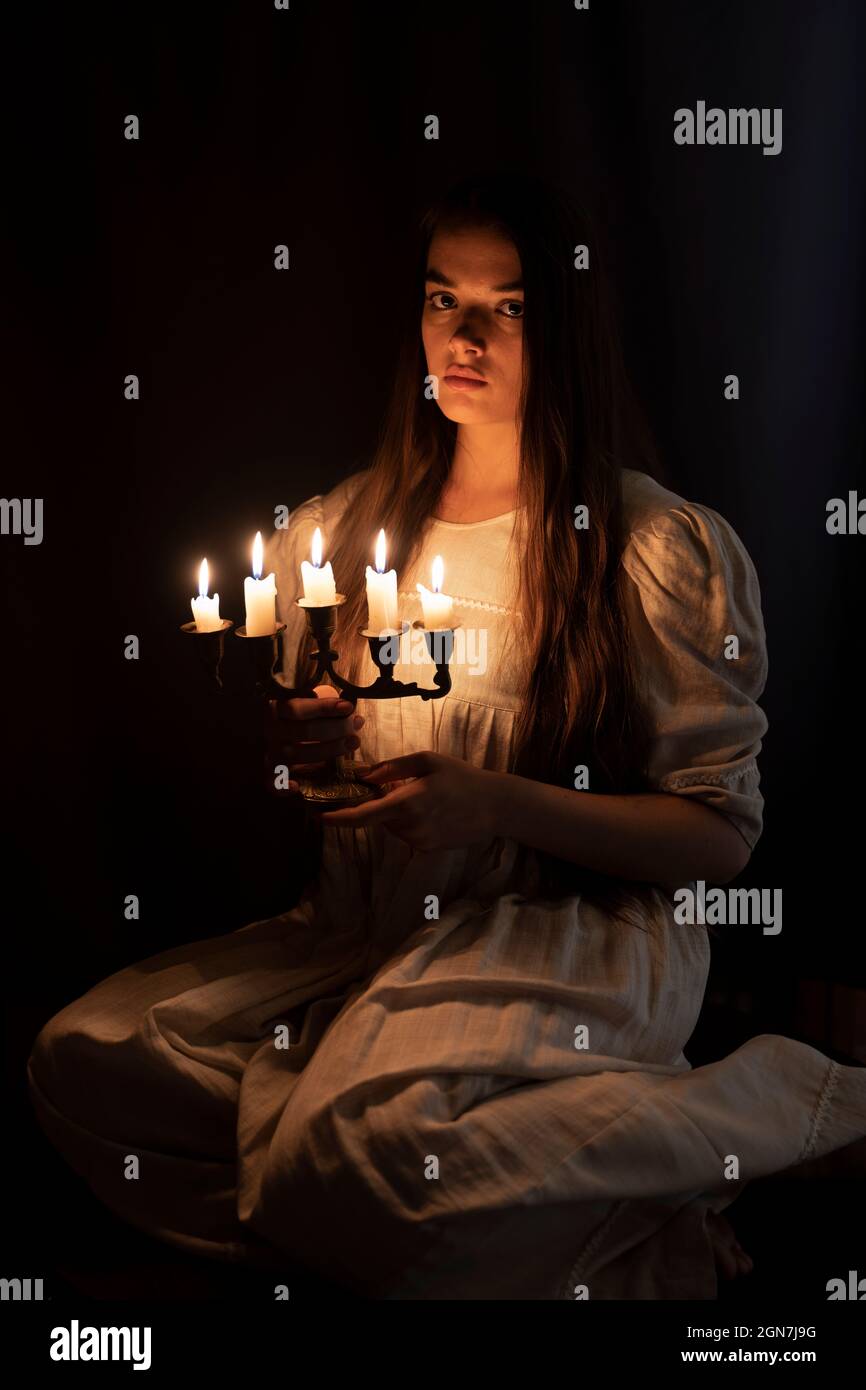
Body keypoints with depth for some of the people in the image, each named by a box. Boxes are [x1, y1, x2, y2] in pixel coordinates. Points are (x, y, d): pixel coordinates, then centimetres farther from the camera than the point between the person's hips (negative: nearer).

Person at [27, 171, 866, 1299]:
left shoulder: (662, 547, -2)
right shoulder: (341, 525, 11)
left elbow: (723, 834, -5)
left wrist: (496, 803, -20)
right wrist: (278, 746, -6)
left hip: (572, 934, -5)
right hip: (357, 932, 5)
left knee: (364, 1148, -33)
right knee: (84, 1058, -17)